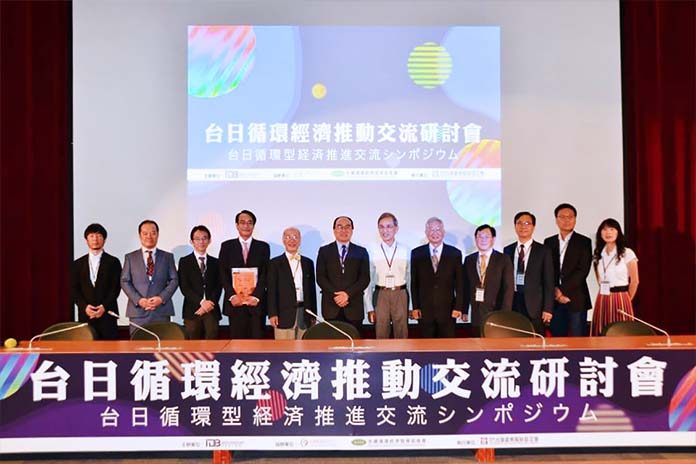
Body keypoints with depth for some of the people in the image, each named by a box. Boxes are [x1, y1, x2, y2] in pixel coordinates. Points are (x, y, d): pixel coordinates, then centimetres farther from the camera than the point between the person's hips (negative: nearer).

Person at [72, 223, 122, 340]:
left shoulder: (113, 262, 6)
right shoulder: (78, 264, 13)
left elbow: (116, 288, 0)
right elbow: (74, 289, 6)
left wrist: (104, 306, -12)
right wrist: (84, 306, -9)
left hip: (107, 314, -1)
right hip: (85, 314, 2)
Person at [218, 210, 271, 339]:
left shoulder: (263, 247, 9)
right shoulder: (227, 246, 9)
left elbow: (265, 273, 2)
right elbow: (223, 274, 4)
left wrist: (256, 296, -10)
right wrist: (232, 296, -8)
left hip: (257, 302, 0)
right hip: (235, 303, 0)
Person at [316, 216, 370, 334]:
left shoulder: (361, 252, 10)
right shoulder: (324, 251, 9)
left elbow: (365, 278, 2)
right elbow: (320, 277, 2)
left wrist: (348, 293, -11)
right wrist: (335, 295, -11)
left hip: (354, 307, 0)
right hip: (331, 306, 0)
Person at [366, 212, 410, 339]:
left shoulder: (405, 250, -1)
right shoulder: (372, 251, -1)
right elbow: (368, 280, 2)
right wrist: (369, 307, 1)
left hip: (400, 295, 0)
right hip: (380, 295, 0)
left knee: (402, 335, 8)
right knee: (381, 336, 7)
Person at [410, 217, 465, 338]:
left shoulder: (455, 253, 2)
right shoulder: (417, 253, 2)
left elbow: (459, 283, 2)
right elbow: (414, 283, 4)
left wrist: (458, 307, -3)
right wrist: (415, 307, 0)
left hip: (447, 310, 0)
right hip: (424, 310, 0)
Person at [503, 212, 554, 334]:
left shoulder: (543, 251, 3)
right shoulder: (507, 250, 12)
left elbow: (548, 282, 0)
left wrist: (548, 309, -6)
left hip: (534, 306, -2)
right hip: (512, 303, 2)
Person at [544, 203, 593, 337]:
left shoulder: (584, 242, 1)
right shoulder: (549, 242, 11)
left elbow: (583, 270, -8)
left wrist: (563, 290, -13)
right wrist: (555, 291, -8)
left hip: (576, 298, -3)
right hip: (554, 298, 3)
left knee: (577, 337, -2)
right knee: (557, 337, 4)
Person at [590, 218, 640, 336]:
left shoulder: (627, 253, -4)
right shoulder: (598, 254, 10)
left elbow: (634, 281, 0)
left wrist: (626, 301, 6)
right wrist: (606, 298, 14)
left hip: (620, 301, -4)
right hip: (602, 301, 4)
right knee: (602, 335, 2)